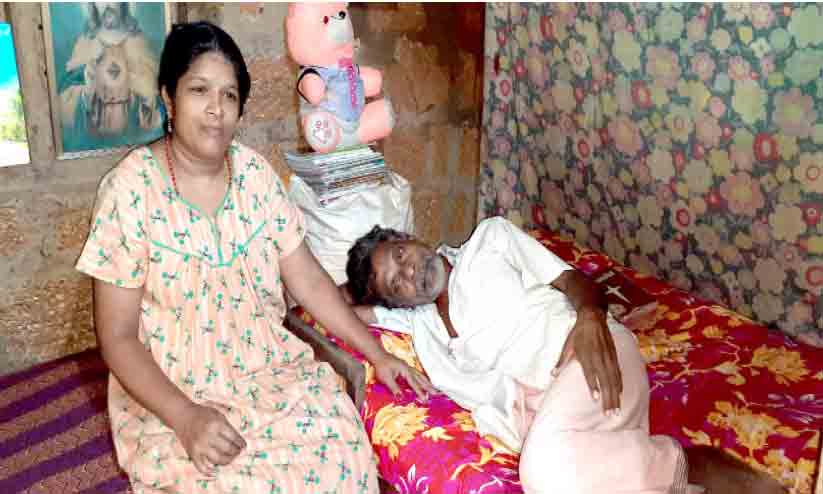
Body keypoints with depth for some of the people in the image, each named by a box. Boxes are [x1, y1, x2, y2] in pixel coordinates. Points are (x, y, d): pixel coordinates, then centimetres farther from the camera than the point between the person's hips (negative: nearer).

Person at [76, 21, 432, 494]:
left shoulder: (254, 171, -2)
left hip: (270, 368, 4)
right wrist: (186, 417, -23)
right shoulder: (131, 188, -14)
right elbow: (117, 337, -12)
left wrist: (377, 354, -1)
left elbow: (309, 280, 3)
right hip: (173, 393, -3)